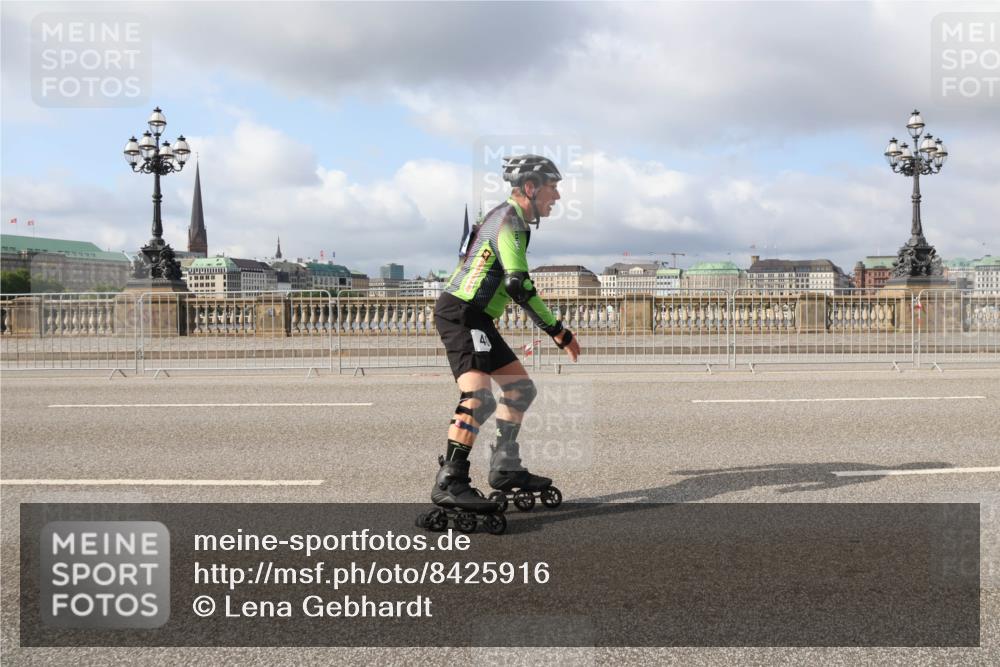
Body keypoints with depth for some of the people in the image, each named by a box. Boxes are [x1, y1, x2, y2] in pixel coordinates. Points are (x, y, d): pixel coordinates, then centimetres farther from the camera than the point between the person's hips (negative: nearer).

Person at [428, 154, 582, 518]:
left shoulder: (506, 217, 19)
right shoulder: (510, 221, -13)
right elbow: (517, 285, -23)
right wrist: (558, 332, -19)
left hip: (474, 318, 11)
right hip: (460, 313, -11)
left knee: (520, 388, 14)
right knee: (479, 396, -24)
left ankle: (505, 468, 20)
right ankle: (450, 482, -26)